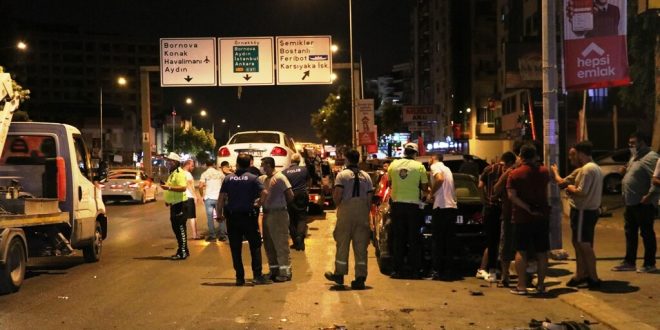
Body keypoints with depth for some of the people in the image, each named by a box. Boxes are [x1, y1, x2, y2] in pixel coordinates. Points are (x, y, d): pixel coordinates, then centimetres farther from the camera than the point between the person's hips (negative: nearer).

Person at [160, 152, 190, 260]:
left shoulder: (179, 173, -15)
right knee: (176, 228, 15)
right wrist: (168, 200, 19)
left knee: (180, 229, -7)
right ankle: (183, 250, 23)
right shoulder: (172, 173, 18)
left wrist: (169, 187, -31)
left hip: (179, 204, -11)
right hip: (174, 204, 11)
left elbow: (183, 187, -28)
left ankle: (183, 253, -4)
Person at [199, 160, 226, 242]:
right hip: (219, 197, 2)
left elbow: (200, 186, -11)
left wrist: (202, 195, 3)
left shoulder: (204, 174, -2)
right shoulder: (220, 173, 5)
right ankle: (223, 235, 10)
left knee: (210, 217, 3)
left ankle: (212, 236, 2)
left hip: (209, 198, -2)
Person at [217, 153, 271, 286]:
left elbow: (221, 198, -2)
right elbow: (264, 193, -17)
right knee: (255, 246, 7)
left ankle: (239, 277, 11)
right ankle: (257, 275, 0)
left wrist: (220, 214, 8)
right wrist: (259, 203, 1)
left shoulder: (228, 178, 1)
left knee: (235, 249, 8)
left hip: (232, 217, 2)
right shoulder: (252, 178, -5)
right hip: (248, 216, -2)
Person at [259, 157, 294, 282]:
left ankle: (285, 272, 1)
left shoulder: (280, 178, -12)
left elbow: (290, 196, -13)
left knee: (281, 244, -4)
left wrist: (281, 204, -1)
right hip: (267, 214, 8)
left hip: (278, 214, -8)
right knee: (269, 244, 14)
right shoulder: (263, 179, 11)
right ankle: (274, 270, 24)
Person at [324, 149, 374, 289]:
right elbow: (370, 197, 4)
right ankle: (360, 278, 2)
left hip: (346, 212, -3)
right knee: (361, 246, 4)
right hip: (362, 213, 3)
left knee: (342, 243, 8)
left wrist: (337, 204, 6)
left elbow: (337, 195, -13)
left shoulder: (342, 175, -3)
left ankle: (339, 274, 17)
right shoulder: (366, 176, 8)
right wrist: (365, 210, 12)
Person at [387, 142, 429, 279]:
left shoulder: (393, 164, 3)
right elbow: (424, 187, -1)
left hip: (397, 204, 2)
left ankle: (397, 269, 8)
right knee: (414, 239, 6)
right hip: (413, 205, -2)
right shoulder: (419, 166, -4)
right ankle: (414, 270, 6)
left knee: (398, 238, 8)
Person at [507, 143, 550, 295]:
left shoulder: (515, 174, -8)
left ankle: (521, 286, 0)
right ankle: (541, 285, 11)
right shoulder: (544, 172, 2)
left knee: (521, 251, 3)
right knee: (542, 252, 8)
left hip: (521, 217, -2)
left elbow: (512, 196, -18)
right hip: (542, 216, 2)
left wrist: (528, 208, -17)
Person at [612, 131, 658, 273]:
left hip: (643, 204, -10)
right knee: (630, 233, 14)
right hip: (631, 202, 10)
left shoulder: (650, 157, -15)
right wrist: (626, 171, 10)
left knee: (647, 233, 0)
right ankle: (629, 262, 23)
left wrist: (649, 196, -25)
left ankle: (649, 264, 9)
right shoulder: (635, 156, 17)